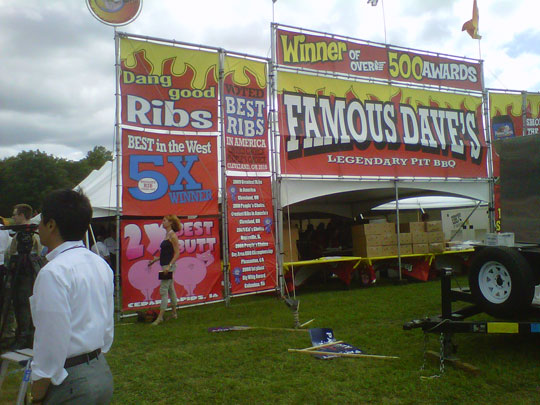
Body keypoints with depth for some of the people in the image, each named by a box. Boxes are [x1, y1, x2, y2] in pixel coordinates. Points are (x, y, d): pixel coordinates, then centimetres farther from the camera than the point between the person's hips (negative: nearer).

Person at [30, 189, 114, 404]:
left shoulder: (53, 273, -19)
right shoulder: (101, 264, 5)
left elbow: (51, 345, -19)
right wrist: (94, 358, 20)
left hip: (70, 385, -8)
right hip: (102, 372, 8)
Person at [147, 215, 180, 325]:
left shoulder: (172, 235, -13)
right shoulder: (167, 234, 14)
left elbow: (177, 253, -17)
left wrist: (169, 265, -23)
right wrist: (155, 260, 20)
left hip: (169, 266, -10)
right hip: (166, 265, 10)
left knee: (163, 291, -8)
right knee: (170, 289, 15)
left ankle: (160, 317, -5)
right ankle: (174, 313, 24)